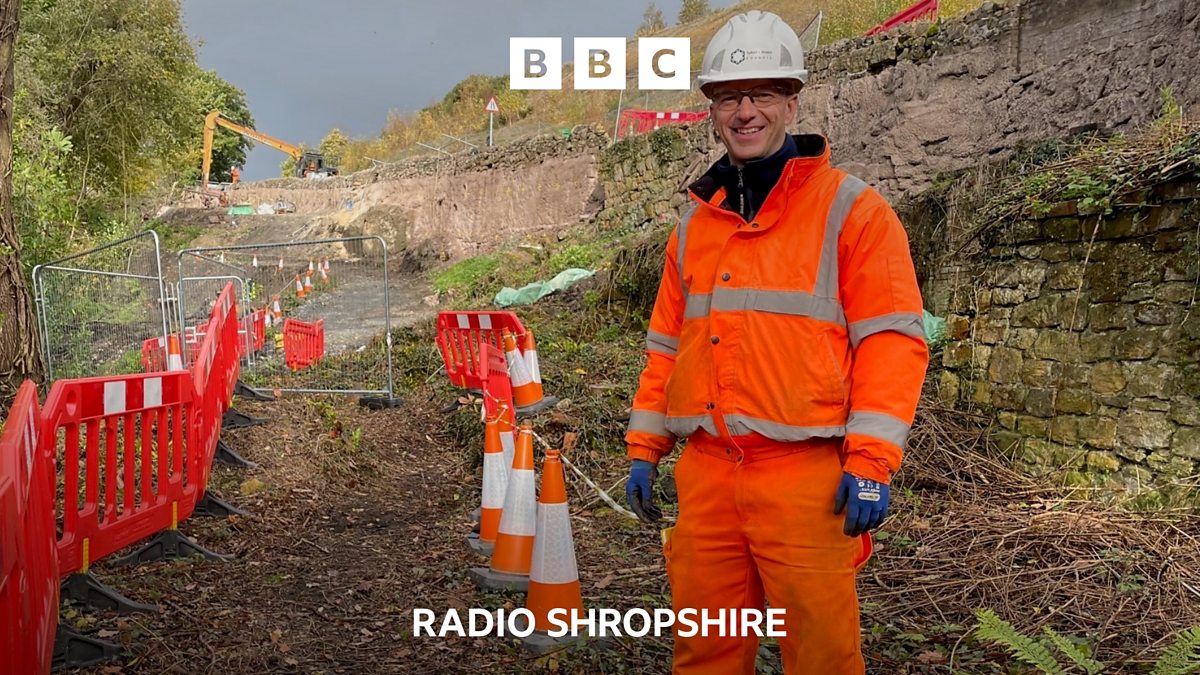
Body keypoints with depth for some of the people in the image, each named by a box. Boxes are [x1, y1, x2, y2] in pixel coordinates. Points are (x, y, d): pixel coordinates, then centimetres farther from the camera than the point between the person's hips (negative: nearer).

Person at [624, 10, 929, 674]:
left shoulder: (850, 208, -1)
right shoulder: (694, 223, 15)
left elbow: (892, 339, -7)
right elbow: (665, 345, 19)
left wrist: (871, 462, -14)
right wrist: (643, 448, 15)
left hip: (806, 477, -4)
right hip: (705, 475, 5)